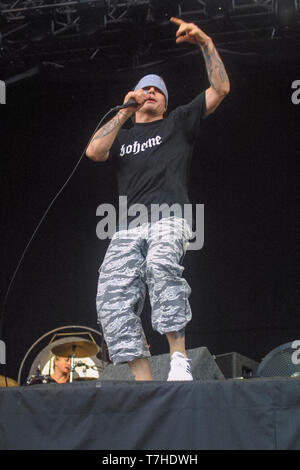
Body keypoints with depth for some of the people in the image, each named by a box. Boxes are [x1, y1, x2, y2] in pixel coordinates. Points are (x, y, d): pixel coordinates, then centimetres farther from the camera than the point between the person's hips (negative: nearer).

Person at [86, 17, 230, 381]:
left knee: (160, 264, -37)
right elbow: (94, 151, 6)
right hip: (128, 228, 4)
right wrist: (125, 111, 12)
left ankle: (179, 358, -38)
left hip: (169, 218, -4)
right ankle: (143, 381, -21)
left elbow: (220, 89, 14)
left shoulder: (178, 123, 23)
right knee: (113, 298, -18)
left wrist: (205, 43, 5)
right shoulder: (122, 136, 29)